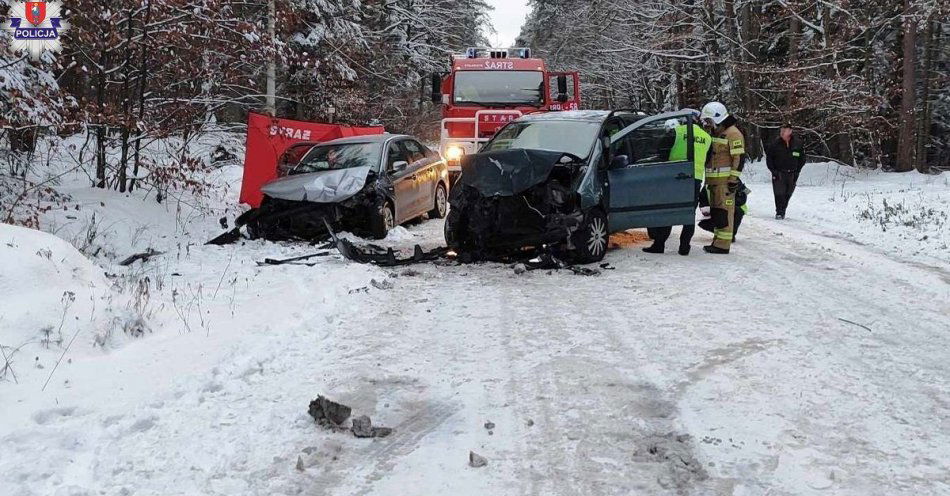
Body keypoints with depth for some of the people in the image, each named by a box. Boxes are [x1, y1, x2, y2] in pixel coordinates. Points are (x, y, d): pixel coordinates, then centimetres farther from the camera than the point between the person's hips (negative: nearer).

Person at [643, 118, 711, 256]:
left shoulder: (676, 132, 0)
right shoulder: (707, 137, 14)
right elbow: (707, 160, 19)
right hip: (696, 178, 4)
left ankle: (659, 244, 2)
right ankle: (684, 247, 8)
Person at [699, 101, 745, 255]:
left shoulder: (733, 134, -10)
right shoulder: (714, 132, 20)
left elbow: (739, 158, -15)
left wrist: (734, 179, -19)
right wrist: (707, 179, 24)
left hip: (725, 180, -10)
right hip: (713, 179, 10)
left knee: (724, 212, -10)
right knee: (715, 211, 13)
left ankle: (723, 245, -11)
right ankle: (718, 240, 21)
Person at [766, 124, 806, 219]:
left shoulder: (798, 143, -1)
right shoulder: (775, 144, -6)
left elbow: (802, 159, 10)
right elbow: (769, 158, 3)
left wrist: (797, 171, 2)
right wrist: (773, 171, -5)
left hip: (792, 174, 2)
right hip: (779, 174, -2)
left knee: (787, 194, 7)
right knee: (779, 194, -8)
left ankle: (783, 211, 22)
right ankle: (779, 212, 1)